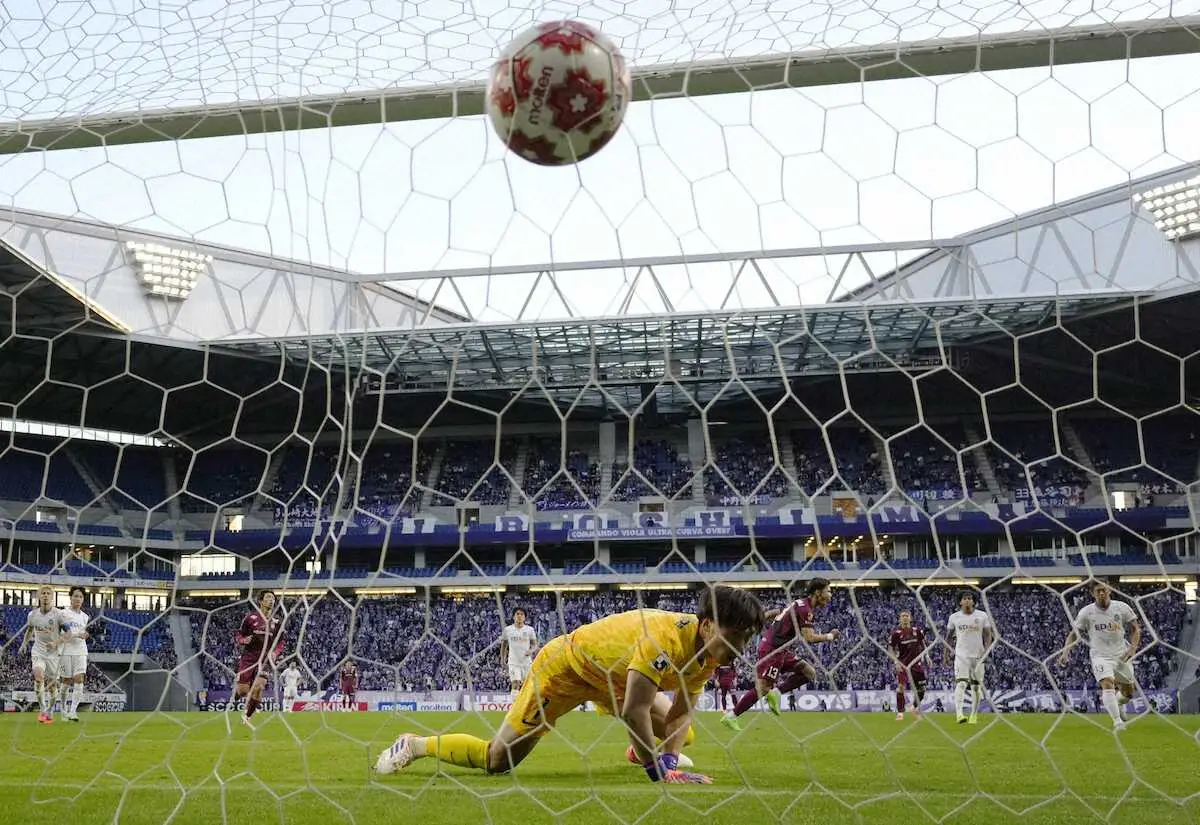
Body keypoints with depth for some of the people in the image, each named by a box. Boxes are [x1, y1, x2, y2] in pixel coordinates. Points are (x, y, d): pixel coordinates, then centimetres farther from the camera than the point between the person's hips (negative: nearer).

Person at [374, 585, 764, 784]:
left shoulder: (707, 655, -11)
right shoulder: (667, 636, -38)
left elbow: (681, 713, -1)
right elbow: (633, 712, -40)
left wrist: (668, 757, -17)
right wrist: (658, 771, -30)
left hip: (611, 673, 8)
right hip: (565, 667, -8)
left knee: (680, 736, 11)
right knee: (497, 759, -7)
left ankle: (641, 749, 44)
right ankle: (415, 745, 13)